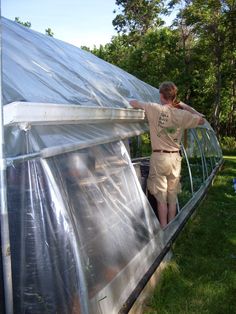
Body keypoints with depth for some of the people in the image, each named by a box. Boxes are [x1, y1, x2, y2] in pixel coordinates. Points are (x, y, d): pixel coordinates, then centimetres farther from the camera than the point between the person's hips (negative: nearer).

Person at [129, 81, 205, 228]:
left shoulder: (155, 109, -9)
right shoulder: (182, 114, -2)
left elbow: (133, 102, 1)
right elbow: (201, 120, 14)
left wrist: (144, 105, 21)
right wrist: (185, 106, 15)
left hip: (159, 157, -3)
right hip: (175, 158, 3)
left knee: (161, 197, 5)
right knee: (172, 196, 13)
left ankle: (163, 229, 12)